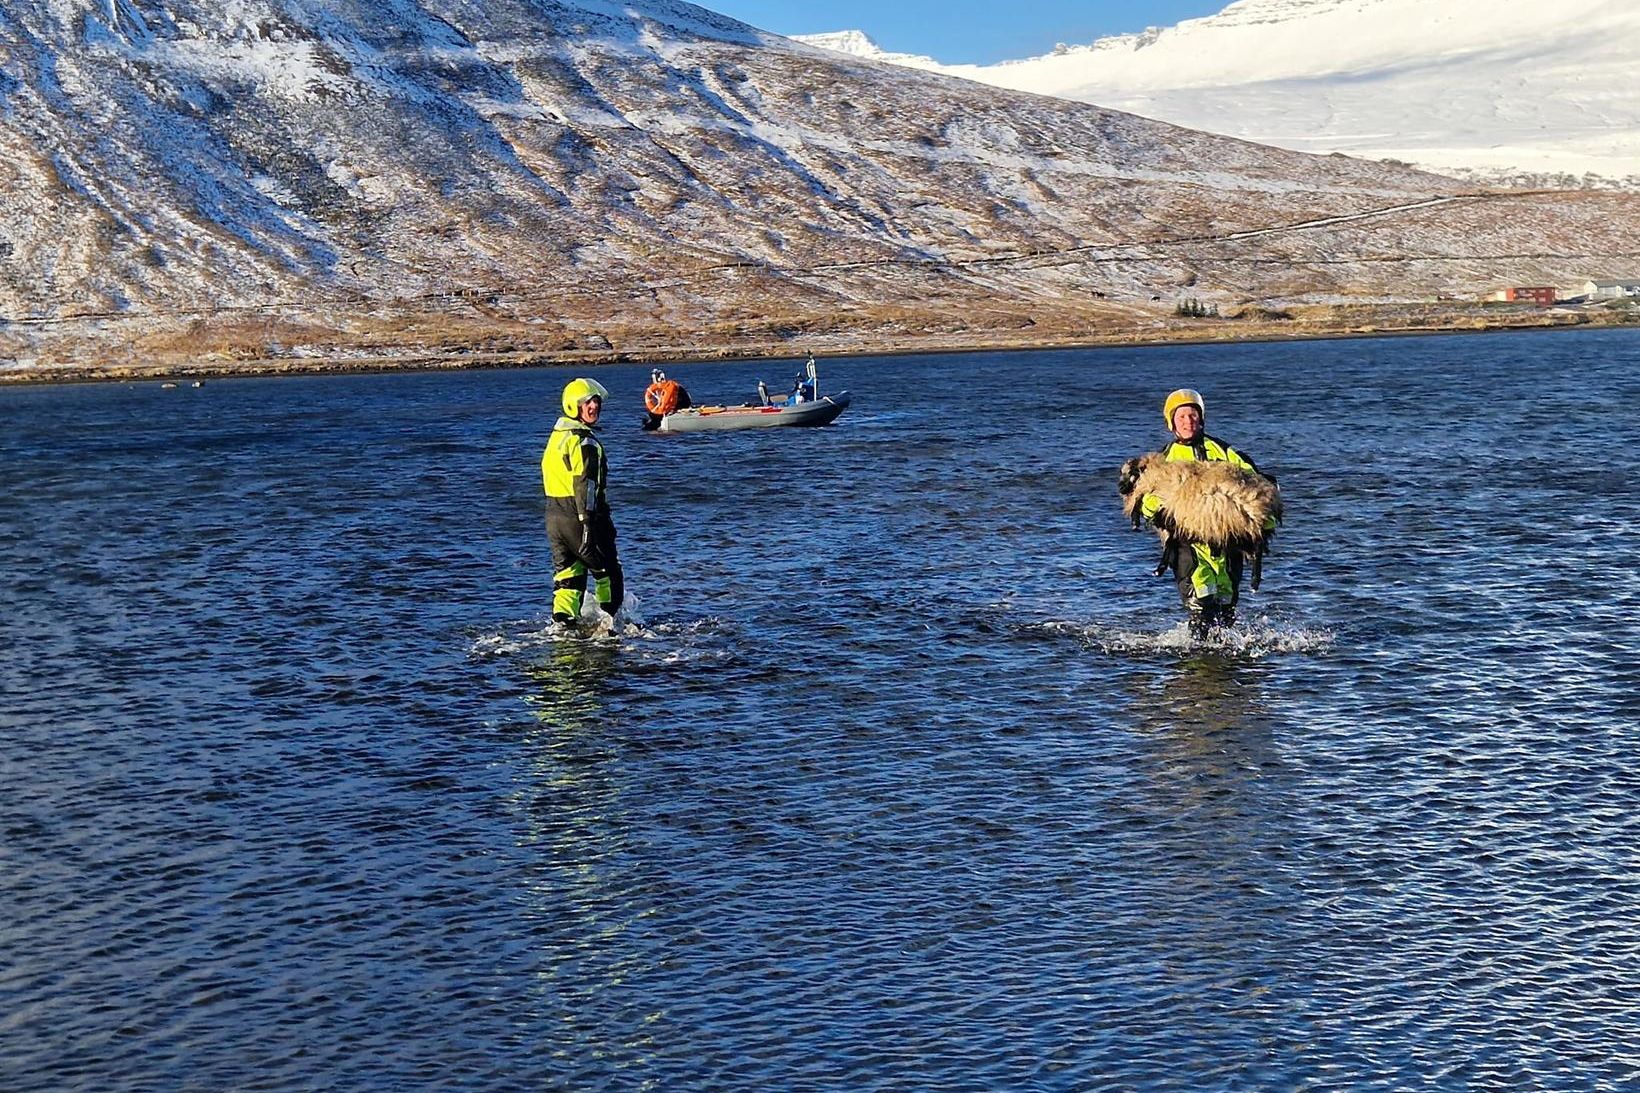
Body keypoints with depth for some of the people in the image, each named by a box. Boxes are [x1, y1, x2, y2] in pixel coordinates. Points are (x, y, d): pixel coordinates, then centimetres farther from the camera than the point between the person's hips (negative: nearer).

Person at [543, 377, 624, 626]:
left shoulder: (556, 436, 15)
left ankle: (561, 622, 1)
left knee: (568, 576, 11)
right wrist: (588, 524, -25)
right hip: (578, 518, -8)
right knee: (608, 573, 8)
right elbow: (585, 484, -22)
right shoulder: (584, 441, -14)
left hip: (554, 516, 8)